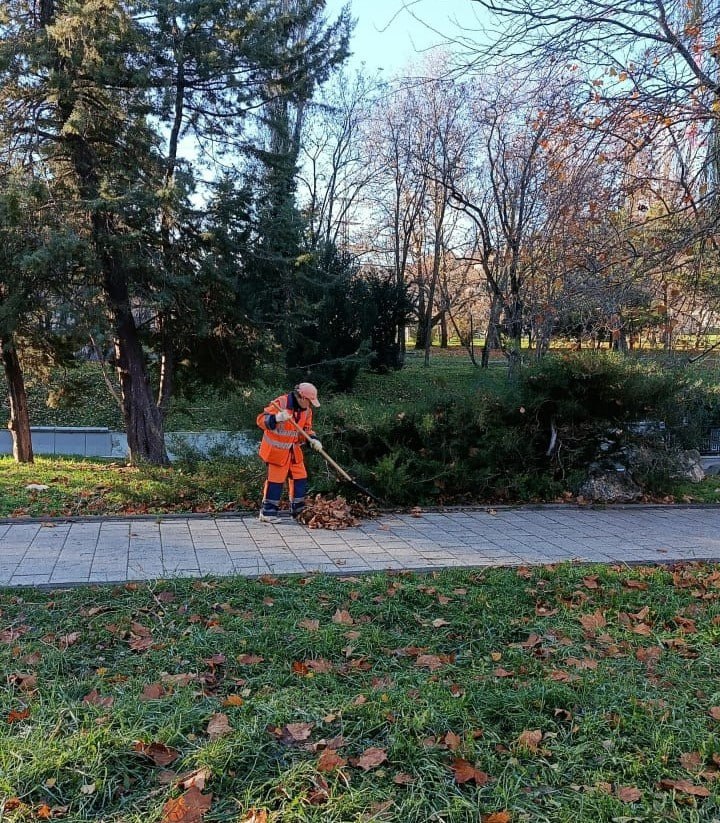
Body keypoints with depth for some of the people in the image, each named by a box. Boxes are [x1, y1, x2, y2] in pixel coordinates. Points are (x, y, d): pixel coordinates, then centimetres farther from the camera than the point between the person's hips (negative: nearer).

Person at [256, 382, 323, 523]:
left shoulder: (306, 410, 2)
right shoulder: (281, 403, -21)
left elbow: (307, 429, 11)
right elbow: (261, 419, -23)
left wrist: (313, 440, -10)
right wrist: (276, 418, -43)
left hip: (294, 450, 7)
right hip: (276, 450, -7)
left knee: (300, 478, 10)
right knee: (276, 480, -3)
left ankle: (298, 510, 24)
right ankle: (267, 513, 8)